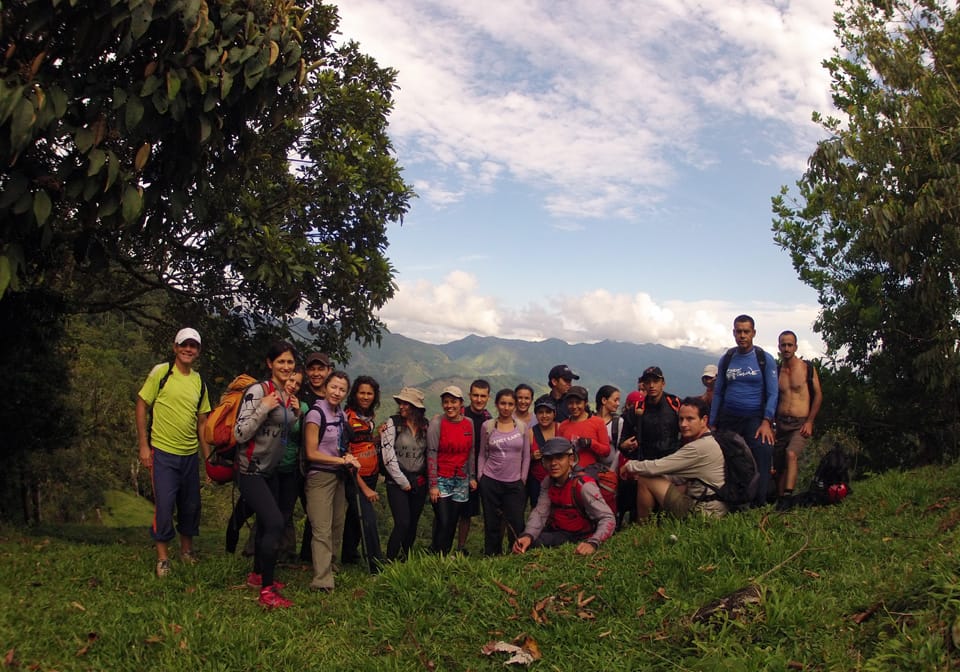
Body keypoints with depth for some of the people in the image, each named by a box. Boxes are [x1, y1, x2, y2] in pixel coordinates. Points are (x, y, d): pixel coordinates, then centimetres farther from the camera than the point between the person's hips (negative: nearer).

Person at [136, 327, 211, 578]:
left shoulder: (199, 382, 8)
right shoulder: (161, 372, -6)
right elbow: (141, 406, -5)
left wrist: (209, 456, 11)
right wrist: (143, 445, -10)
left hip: (190, 454, 5)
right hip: (163, 452, -5)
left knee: (191, 505, 12)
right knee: (164, 505, -4)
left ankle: (187, 551, 30)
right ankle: (163, 558, 11)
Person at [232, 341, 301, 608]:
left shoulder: (289, 396, 8)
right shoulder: (258, 391, -16)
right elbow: (240, 434, -20)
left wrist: (296, 413, 2)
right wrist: (264, 408, -25)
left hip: (272, 471, 8)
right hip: (251, 472, -8)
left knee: (266, 524, 16)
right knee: (275, 523, -17)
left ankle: (257, 574, 35)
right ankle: (267, 591, -9)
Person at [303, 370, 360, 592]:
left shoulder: (341, 415, 10)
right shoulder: (316, 413, -11)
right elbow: (311, 453, -13)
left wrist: (348, 458, -3)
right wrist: (343, 460, -13)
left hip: (338, 476, 7)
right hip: (320, 476, -7)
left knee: (337, 528, 13)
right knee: (322, 531, -8)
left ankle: (327, 566, 27)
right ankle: (322, 581, -5)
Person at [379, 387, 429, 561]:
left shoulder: (425, 425, 5)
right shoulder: (392, 423, -6)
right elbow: (388, 456, -10)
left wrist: (424, 477, 5)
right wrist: (403, 482, -9)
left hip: (419, 482, 4)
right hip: (397, 482, -4)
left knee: (413, 523, 9)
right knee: (402, 523, -14)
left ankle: (405, 559, 25)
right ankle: (389, 561, -3)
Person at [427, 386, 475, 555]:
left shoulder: (469, 424, 3)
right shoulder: (437, 422, -9)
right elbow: (431, 454, -10)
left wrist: (472, 477, 10)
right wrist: (433, 484, -12)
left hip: (461, 481, 4)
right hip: (441, 479, -4)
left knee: (452, 524, 8)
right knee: (443, 523, -9)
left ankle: (445, 555, 22)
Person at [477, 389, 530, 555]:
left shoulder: (522, 427, 2)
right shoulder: (487, 426, 1)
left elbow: (526, 456, 8)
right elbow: (482, 454, 8)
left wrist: (522, 479, 5)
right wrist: (480, 477, 3)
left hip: (514, 484, 0)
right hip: (490, 481, 0)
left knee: (516, 524, -4)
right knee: (492, 524, 5)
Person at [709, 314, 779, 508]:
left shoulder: (765, 359, 1)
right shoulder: (726, 359, 8)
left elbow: (772, 393, -3)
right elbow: (718, 393, 11)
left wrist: (766, 422, -14)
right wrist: (712, 425, 6)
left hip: (755, 418, -2)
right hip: (728, 419, 2)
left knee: (762, 454, -14)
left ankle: (758, 504, -6)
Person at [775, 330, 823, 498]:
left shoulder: (807, 368, 0)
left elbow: (818, 395, 0)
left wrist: (809, 422, -6)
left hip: (801, 423, -4)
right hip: (781, 423, 4)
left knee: (791, 454, -27)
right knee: (780, 464, 4)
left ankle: (787, 495, -31)